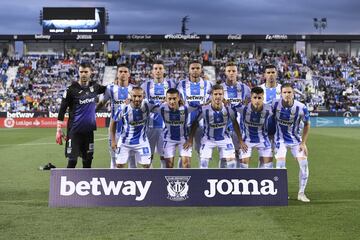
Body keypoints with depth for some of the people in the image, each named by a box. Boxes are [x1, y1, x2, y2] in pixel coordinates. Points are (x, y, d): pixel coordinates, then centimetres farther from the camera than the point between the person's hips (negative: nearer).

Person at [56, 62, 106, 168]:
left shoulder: (94, 87, 4)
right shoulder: (71, 89, -9)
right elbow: (62, 110, -7)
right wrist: (59, 130, -11)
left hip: (89, 130, 5)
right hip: (74, 131, -5)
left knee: (88, 160, 10)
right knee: (72, 161, -5)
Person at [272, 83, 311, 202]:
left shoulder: (301, 108, -18)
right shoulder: (275, 104, -18)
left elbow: (307, 124, -2)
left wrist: (303, 143, -4)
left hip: (295, 139, 1)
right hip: (280, 139, -1)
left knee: (304, 164, -6)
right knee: (280, 164, -14)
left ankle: (301, 193, 10)